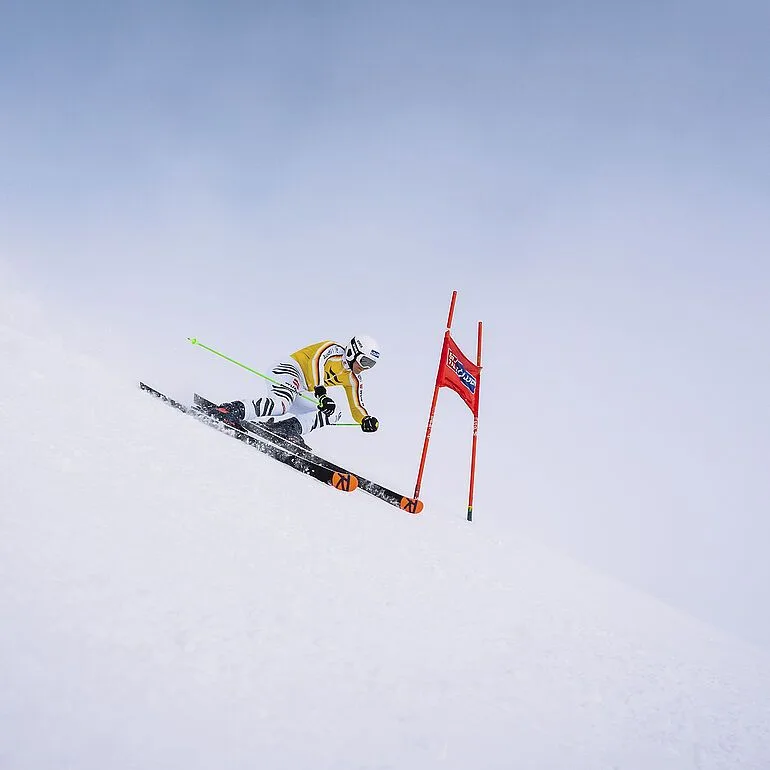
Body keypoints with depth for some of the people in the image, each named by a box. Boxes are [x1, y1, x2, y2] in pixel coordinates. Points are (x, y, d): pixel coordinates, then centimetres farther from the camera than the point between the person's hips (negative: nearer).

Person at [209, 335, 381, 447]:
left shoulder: (354, 380, 13)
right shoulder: (335, 350, -9)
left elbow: (356, 407, 13)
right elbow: (317, 360, -29)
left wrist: (367, 420, -12)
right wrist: (321, 392, -44)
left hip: (301, 394, 9)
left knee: (334, 413, -10)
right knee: (281, 404, -37)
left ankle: (290, 427, -28)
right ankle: (234, 410, -42)